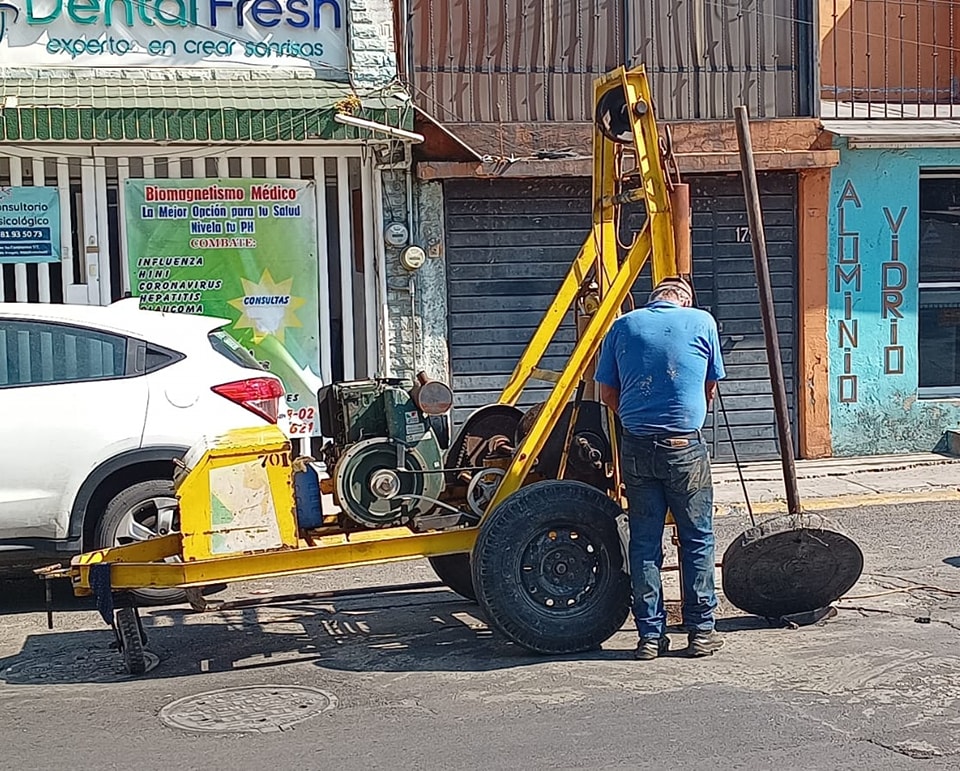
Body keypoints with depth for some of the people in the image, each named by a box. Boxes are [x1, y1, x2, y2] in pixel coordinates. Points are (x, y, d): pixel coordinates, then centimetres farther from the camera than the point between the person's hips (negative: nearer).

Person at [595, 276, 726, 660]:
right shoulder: (702, 322, 4)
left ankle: (650, 635, 12)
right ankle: (700, 631, 14)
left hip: (636, 448, 2)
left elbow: (607, 394, 9)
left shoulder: (623, 326, 7)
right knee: (697, 540, 9)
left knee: (644, 542, 9)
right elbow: (711, 388, 15)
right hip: (685, 446, -2)